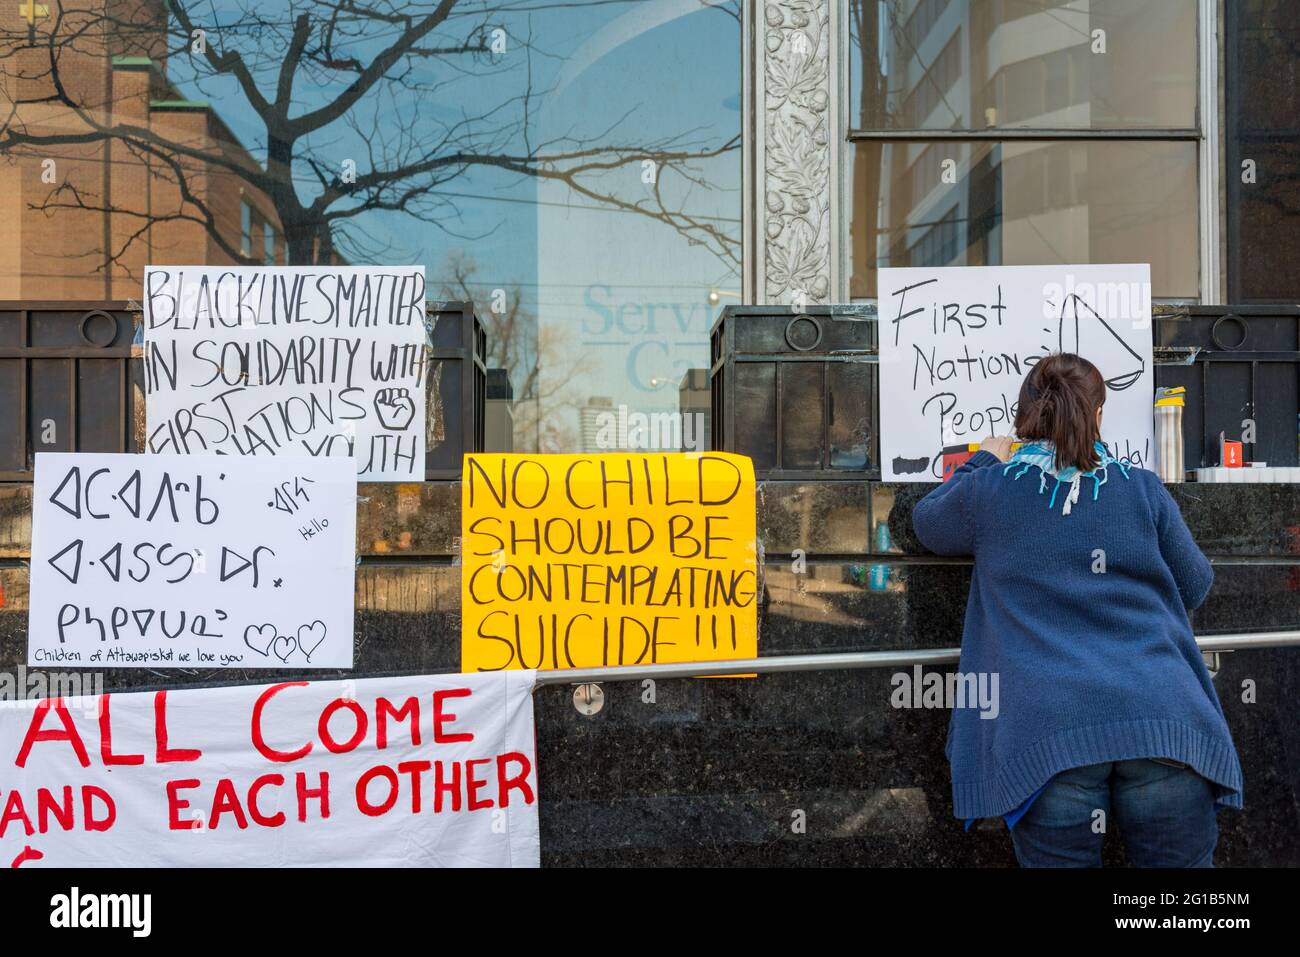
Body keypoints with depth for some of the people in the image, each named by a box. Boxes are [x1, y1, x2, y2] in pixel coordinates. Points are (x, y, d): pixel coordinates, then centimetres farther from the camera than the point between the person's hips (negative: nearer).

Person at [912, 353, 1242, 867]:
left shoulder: (988, 490, 7)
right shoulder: (1143, 488, 9)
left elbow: (928, 522, 28)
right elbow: (1193, 586, 19)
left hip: (1049, 730, -1)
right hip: (1160, 720, 1)